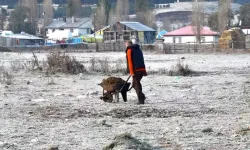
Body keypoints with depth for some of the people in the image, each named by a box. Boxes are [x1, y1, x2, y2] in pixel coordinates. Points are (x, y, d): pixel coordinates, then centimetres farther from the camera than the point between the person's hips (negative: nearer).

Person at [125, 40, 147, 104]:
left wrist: (131, 72, -12)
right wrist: (144, 70, 21)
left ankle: (141, 100, -7)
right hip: (142, 69, 7)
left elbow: (130, 61, -10)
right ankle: (142, 97, 10)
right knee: (135, 84, 18)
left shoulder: (129, 50, -1)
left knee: (137, 84, -3)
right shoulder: (138, 49, 22)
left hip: (136, 70, -7)